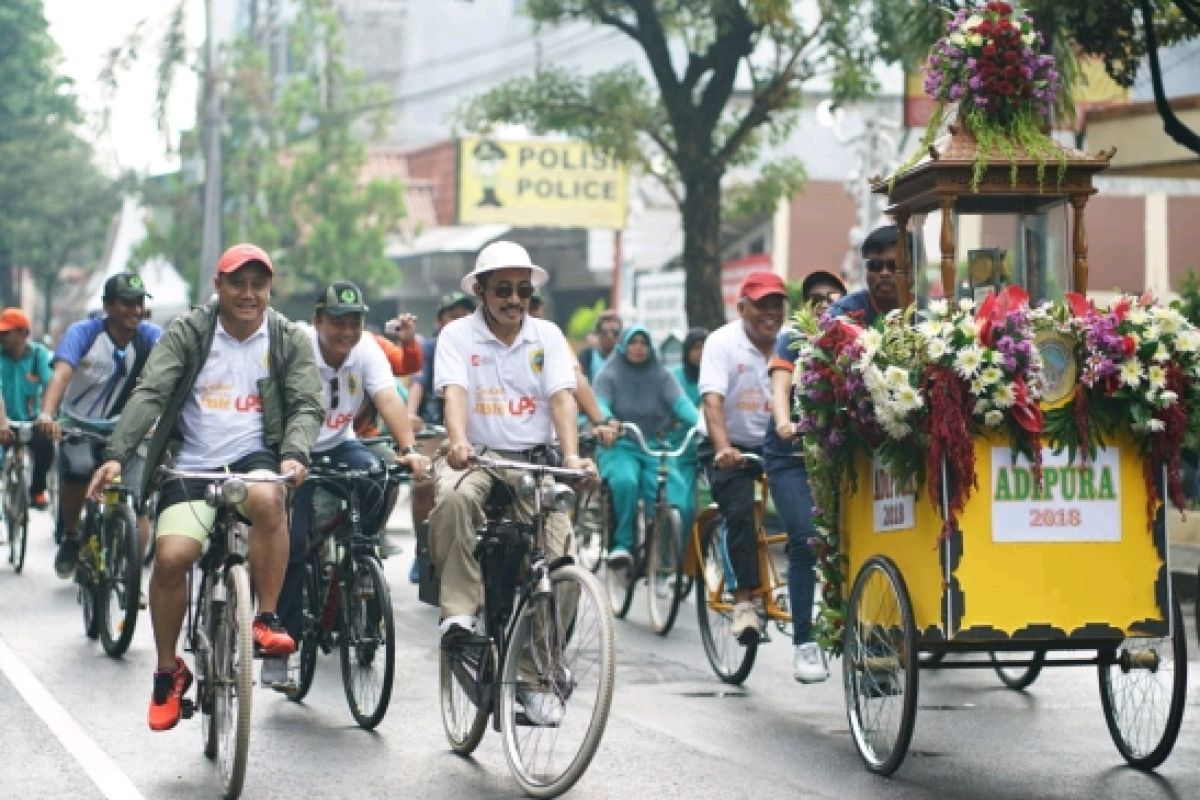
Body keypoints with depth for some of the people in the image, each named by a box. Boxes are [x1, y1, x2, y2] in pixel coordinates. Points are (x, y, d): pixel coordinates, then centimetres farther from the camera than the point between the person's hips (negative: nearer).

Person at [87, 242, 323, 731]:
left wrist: (295, 454, -26)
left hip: (254, 457, 0)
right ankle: (168, 672, 3)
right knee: (172, 555, -20)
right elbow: (149, 393, -10)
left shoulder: (289, 339, 3)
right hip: (194, 465, 1)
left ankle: (267, 619, -20)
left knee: (266, 498, -37)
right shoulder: (187, 334, 0)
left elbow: (306, 405, -4)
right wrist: (116, 454, -25)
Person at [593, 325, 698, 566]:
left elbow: (681, 402, -6)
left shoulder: (661, 376, 11)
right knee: (624, 481, -38)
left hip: (654, 449, 2)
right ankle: (622, 544, -21)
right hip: (619, 448, -2)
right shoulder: (609, 375, 7)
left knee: (682, 503, -22)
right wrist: (608, 421, -35)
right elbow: (600, 404, -11)